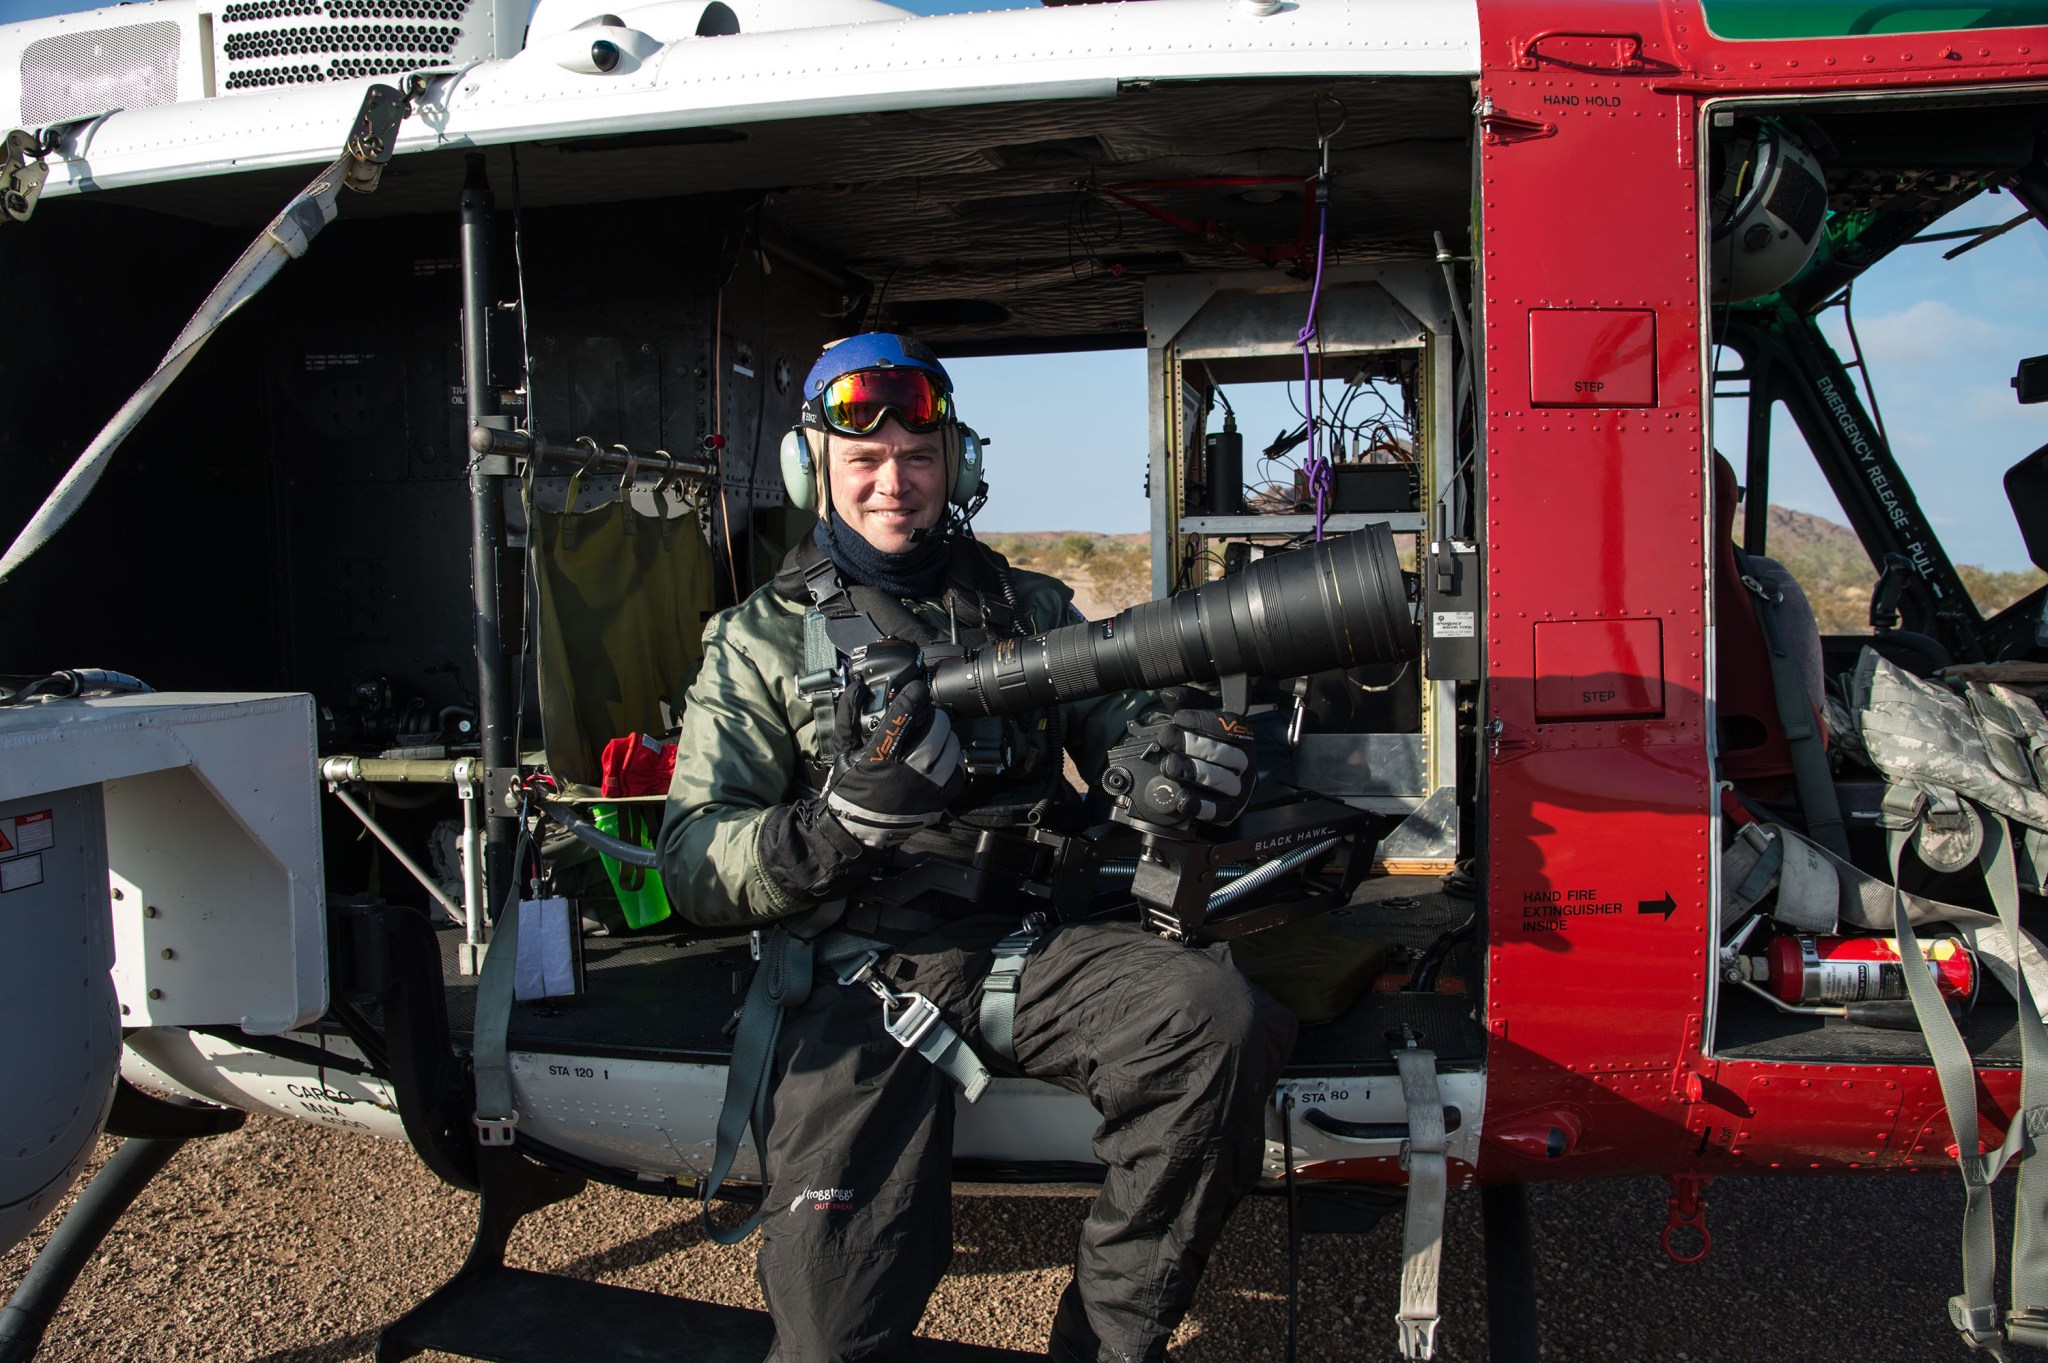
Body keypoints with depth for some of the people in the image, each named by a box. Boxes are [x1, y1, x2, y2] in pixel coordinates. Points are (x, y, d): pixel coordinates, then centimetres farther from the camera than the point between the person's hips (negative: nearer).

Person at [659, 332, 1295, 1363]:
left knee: (1218, 1018, -28)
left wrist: (1190, 751, -13)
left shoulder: (1030, 609, 19)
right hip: (862, 972, -2)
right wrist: (848, 817, -20)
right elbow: (694, 865, 0)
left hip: (1031, 942, 3)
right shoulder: (763, 641, 9)